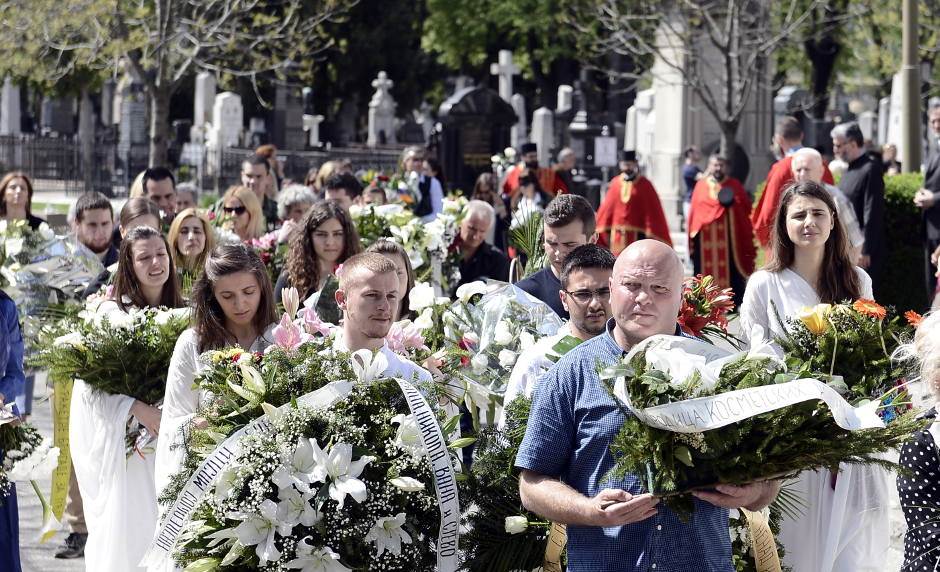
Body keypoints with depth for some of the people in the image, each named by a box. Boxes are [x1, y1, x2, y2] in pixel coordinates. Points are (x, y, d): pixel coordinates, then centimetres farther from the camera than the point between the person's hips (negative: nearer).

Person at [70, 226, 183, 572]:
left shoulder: (177, 313, 7)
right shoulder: (111, 313, -10)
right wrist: (138, 409, -25)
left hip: (162, 433, 5)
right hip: (119, 435, -5)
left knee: (160, 525, 3)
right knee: (122, 528, -4)